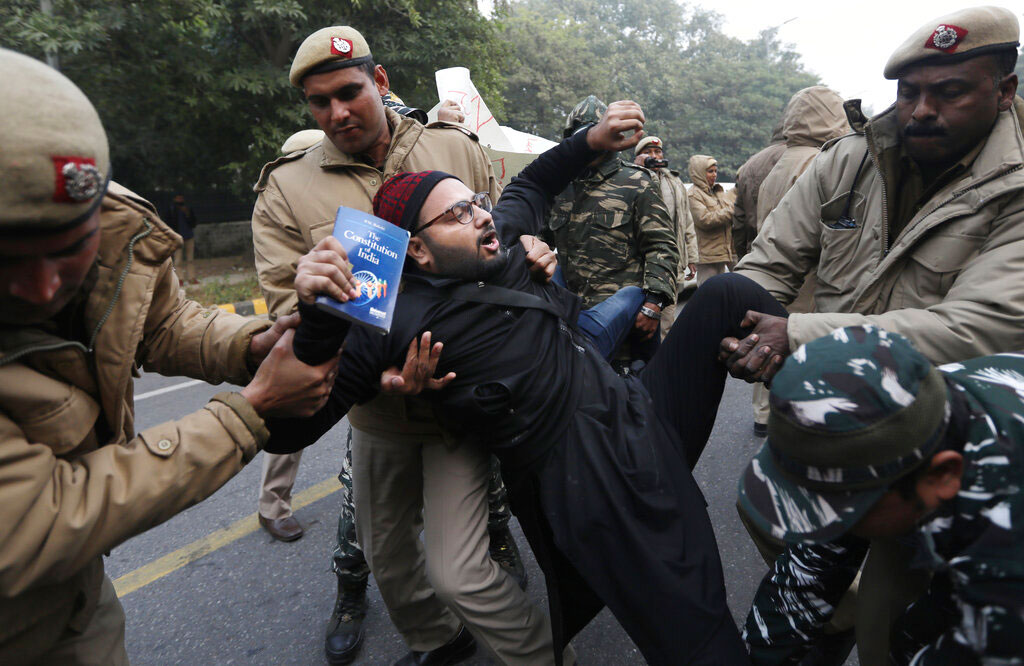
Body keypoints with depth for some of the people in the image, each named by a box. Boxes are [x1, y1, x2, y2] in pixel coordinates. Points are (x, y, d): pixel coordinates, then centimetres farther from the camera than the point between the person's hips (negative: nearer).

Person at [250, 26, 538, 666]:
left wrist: (530, 253, -13)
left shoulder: (456, 148, 1)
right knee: (386, 554, 21)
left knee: (456, 572, -8)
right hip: (376, 406, 3)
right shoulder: (287, 189, -2)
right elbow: (285, 303, -5)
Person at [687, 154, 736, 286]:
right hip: (708, 254, -7)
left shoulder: (719, 191, 17)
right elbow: (704, 220, -18)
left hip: (726, 251, 8)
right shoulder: (693, 195, -8)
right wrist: (730, 212, -16)